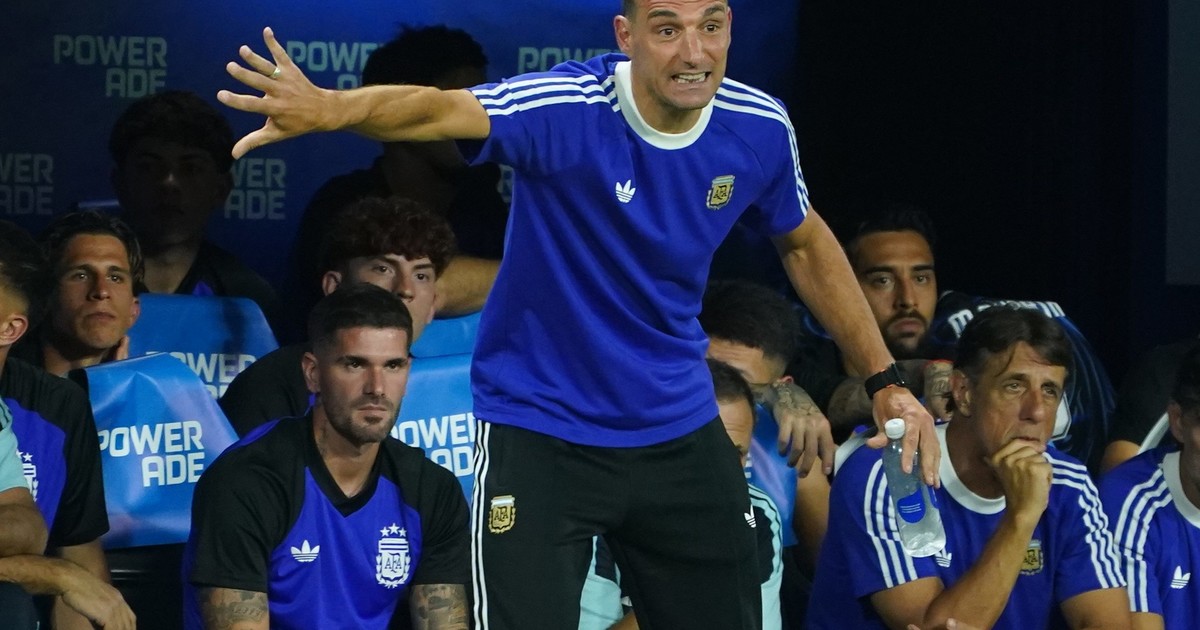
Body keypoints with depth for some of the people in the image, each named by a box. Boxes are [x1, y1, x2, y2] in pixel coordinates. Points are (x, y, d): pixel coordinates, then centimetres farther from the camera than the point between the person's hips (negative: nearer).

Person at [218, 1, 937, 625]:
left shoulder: (759, 129, -8)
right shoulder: (567, 110, -23)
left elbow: (806, 243, 12)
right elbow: (439, 109, -43)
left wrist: (884, 378, 13)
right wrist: (333, 107, -63)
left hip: (680, 432, 5)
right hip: (541, 433, -4)